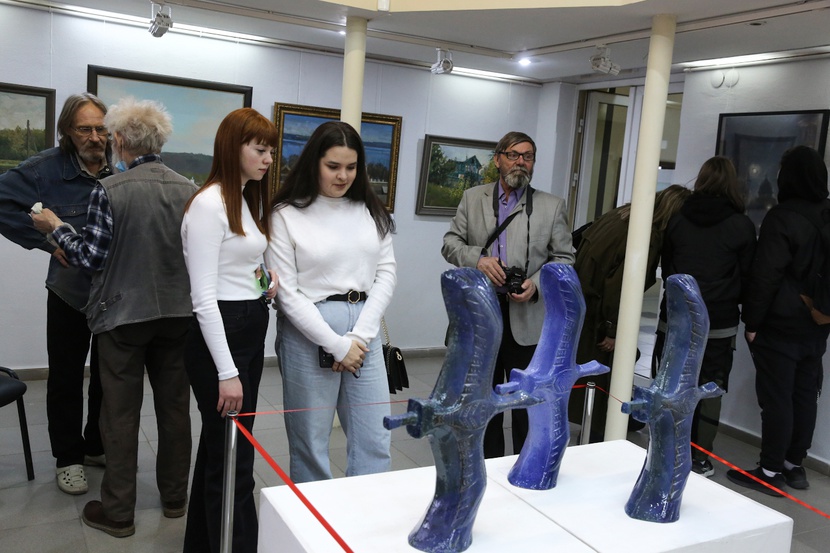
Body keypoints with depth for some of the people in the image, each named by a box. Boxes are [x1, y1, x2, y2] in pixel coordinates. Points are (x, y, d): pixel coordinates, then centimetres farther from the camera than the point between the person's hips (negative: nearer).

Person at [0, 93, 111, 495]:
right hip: (69, 293, -1)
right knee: (66, 378, 9)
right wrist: (48, 242, -14)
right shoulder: (46, 169, -11)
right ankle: (68, 458, 25)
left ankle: (98, 447, 34)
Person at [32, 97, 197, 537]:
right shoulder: (188, 190, -2)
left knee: (121, 413, 7)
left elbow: (91, 258, -11)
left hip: (124, 314, -4)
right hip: (177, 313, 4)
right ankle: (174, 497, 28)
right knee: (174, 405, 15)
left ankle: (118, 512, 18)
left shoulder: (109, 191, -14)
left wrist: (55, 227, 5)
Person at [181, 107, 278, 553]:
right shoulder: (209, 204, -16)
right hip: (219, 334, -9)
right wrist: (227, 372, -21)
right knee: (233, 458, -2)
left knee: (220, 446, 21)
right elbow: (204, 298, -19)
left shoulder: (251, 201, 12)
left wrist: (267, 280, 4)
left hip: (252, 330, 10)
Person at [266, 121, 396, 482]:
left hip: (364, 333, 4)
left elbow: (386, 274, 5)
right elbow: (286, 292, -8)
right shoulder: (287, 214, -4)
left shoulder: (372, 211, 8)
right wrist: (336, 344, -11)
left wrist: (359, 336, -6)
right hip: (309, 334, -3)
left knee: (375, 443, 6)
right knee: (310, 445, 7)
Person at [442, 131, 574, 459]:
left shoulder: (552, 206, 4)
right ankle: (488, 467, 31)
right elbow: (451, 243, 5)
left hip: (527, 318, -2)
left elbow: (564, 258, 3)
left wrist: (537, 283, -15)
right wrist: (477, 259, -15)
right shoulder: (473, 198, 9)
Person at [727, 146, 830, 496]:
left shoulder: (782, 217, -15)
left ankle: (770, 472, 6)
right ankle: (795, 465, 24)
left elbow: (765, 276, -18)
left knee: (776, 397, -1)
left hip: (780, 325, -7)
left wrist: (752, 322, -11)